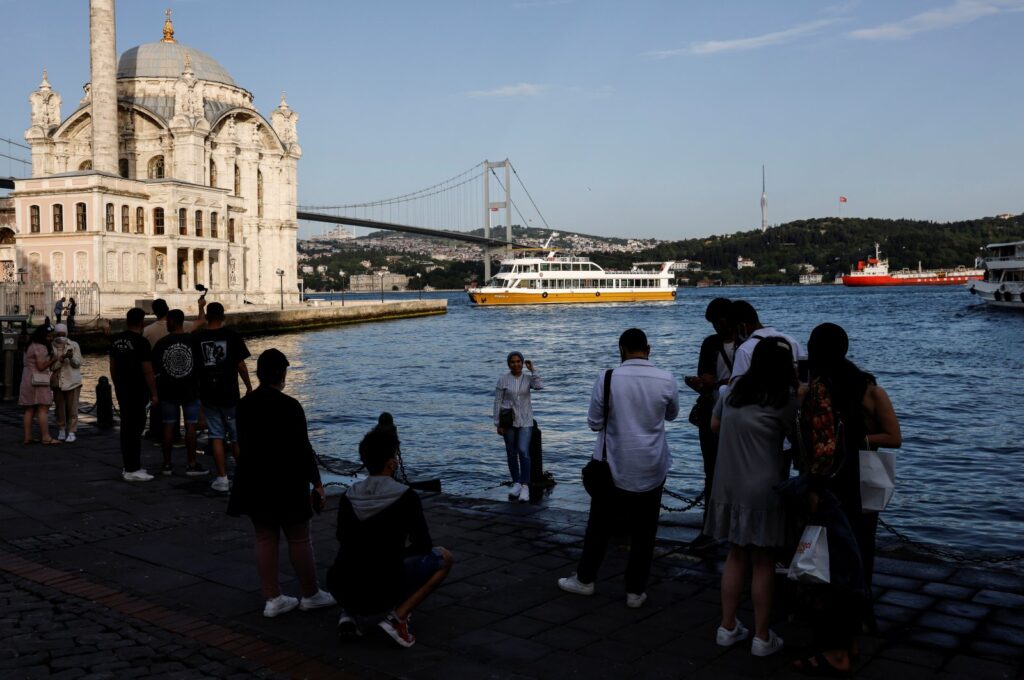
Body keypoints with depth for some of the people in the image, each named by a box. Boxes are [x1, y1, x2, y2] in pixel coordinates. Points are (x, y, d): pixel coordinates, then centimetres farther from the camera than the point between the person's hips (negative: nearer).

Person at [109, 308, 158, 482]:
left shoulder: (116, 340, 8)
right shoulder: (141, 342, -16)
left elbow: (112, 366, 15)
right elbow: (148, 371, -16)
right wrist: (154, 394, -11)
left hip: (121, 389, 8)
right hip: (137, 390, -8)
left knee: (126, 426, 14)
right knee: (135, 428, -5)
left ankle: (129, 466, 21)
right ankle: (132, 470, -4)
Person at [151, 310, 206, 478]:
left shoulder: (161, 343, -5)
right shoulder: (193, 340, -7)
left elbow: (154, 368, 0)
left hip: (168, 390, 1)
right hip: (190, 390, -1)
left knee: (168, 426, 8)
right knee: (190, 426, 2)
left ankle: (167, 464, 14)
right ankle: (191, 464, 3)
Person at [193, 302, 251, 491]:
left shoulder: (197, 337, -2)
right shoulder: (231, 336, -8)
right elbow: (241, 365, -8)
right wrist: (249, 387, 4)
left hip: (208, 395, 2)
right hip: (230, 394, -1)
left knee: (216, 436, 6)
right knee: (237, 437, 10)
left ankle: (222, 478, 4)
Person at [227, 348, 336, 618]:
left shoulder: (244, 404, 3)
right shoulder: (289, 406, -17)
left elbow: (242, 444, 10)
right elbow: (303, 448, -15)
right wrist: (316, 482, -7)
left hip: (253, 482, 6)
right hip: (286, 482, -6)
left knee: (265, 538, 11)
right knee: (299, 539, 6)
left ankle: (272, 599, 16)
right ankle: (310, 595, 18)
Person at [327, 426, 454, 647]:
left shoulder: (347, 498, 7)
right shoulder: (406, 498, -7)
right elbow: (424, 548, 2)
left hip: (340, 591, 5)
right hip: (380, 594, -5)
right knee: (443, 557, 12)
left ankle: (347, 613, 13)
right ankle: (397, 617, -1)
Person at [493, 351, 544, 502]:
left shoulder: (528, 379, 3)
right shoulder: (503, 380, -2)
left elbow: (540, 386, -18)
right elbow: (497, 402, -2)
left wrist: (532, 370, -10)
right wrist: (498, 424, -4)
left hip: (525, 421, 0)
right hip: (509, 421, 0)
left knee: (523, 451, -15)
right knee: (511, 454, 8)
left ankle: (525, 486, -12)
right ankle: (516, 484, 24)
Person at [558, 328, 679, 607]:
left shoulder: (607, 379, -12)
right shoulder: (666, 380, -9)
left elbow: (594, 422, -3)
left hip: (613, 468, 0)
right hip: (651, 470, 1)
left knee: (599, 526, 15)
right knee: (643, 533, 10)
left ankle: (585, 579, 28)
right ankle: (635, 591, 17)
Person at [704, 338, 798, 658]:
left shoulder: (734, 389, 5)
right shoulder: (784, 399, -10)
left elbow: (714, 424, 18)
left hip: (728, 485, 5)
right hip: (763, 490, -5)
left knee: (736, 556, 17)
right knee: (763, 563, 5)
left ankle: (728, 628, 23)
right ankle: (762, 638, 14)